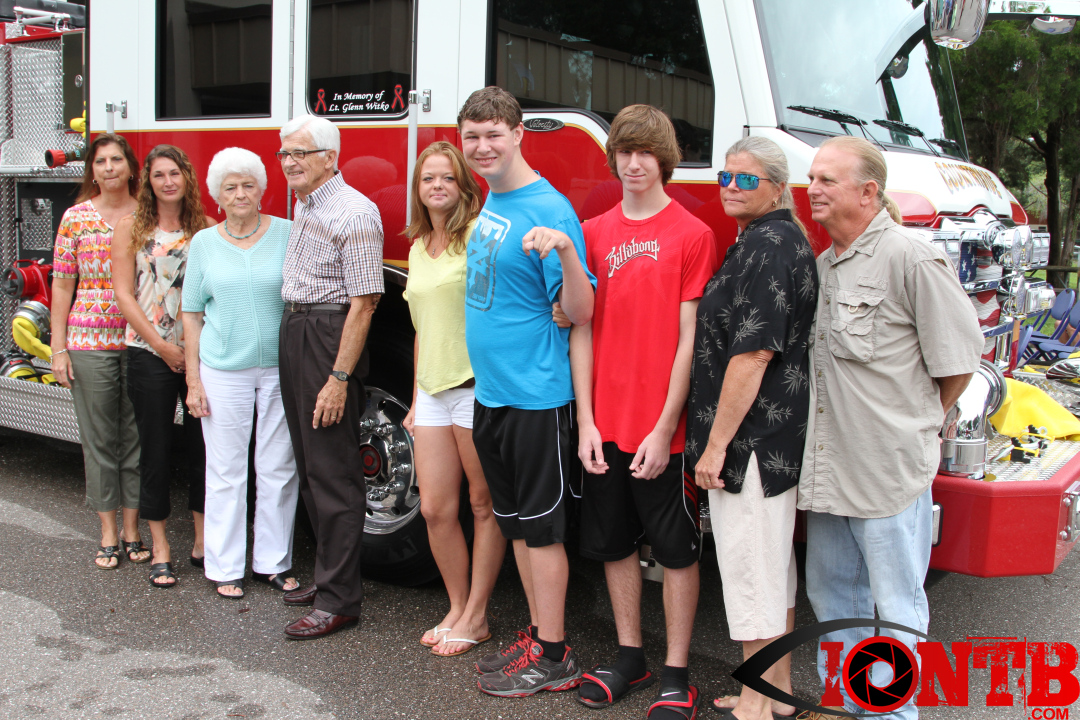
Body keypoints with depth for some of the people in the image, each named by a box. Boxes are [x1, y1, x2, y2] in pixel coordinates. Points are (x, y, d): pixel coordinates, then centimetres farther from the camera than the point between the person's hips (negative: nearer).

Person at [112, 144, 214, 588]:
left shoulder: (204, 229, 7)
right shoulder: (131, 228, 3)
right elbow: (123, 294, -2)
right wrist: (160, 344, -8)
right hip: (149, 355, -2)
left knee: (202, 445, 7)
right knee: (156, 449, 4)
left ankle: (203, 540, 20)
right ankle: (160, 548, 14)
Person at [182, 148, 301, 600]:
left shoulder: (288, 234, 1)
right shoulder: (204, 244, 6)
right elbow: (192, 314, 8)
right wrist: (193, 380, 2)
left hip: (281, 368, 0)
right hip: (224, 371, 0)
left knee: (278, 469, 6)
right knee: (226, 472, 5)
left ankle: (273, 562, 20)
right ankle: (224, 567, 17)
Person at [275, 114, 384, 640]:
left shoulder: (354, 212, -15)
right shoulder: (302, 205, 14)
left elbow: (362, 303, -19)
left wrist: (339, 378, -23)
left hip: (331, 337, -9)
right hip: (293, 334, 10)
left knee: (333, 471, -5)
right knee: (310, 464, 15)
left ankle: (339, 600, 3)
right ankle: (328, 574, 28)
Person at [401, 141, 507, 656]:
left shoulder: (479, 234, -6)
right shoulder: (418, 250, 17)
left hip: (476, 386, -7)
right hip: (432, 392, 7)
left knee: (484, 505, 5)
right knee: (435, 509, 8)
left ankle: (475, 617, 16)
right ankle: (457, 608, 24)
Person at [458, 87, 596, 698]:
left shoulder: (548, 210, -15)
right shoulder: (491, 200, 10)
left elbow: (581, 312, -19)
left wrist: (566, 252, -35)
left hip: (534, 395, -9)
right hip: (490, 393, 9)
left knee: (540, 526, 1)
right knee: (515, 520, 16)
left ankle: (552, 657, 13)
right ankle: (538, 634, 29)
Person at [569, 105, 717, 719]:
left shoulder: (692, 234, -4)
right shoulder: (594, 234, 8)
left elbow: (690, 339, -8)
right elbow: (582, 330, 6)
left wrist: (664, 428, -12)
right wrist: (586, 421, -1)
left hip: (662, 428, -4)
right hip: (604, 425, 5)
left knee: (676, 549, 7)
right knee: (614, 542, 14)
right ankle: (631, 658, 31)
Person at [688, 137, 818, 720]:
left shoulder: (765, 245, -16)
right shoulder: (784, 238, 17)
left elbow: (753, 352, -23)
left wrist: (716, 443, -19)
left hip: (752, 439, -11)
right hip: (777, 437, 11)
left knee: (750, 570, 0)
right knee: (774, 567, 18)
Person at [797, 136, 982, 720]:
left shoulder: (910, 259, -14)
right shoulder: (824, 264, 10)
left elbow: (958, 359, -9)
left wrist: (916, 420, 3)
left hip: (889, 469, -8)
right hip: (827, 468, 8)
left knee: (894, 607, 7)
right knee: (831, 594, 19)